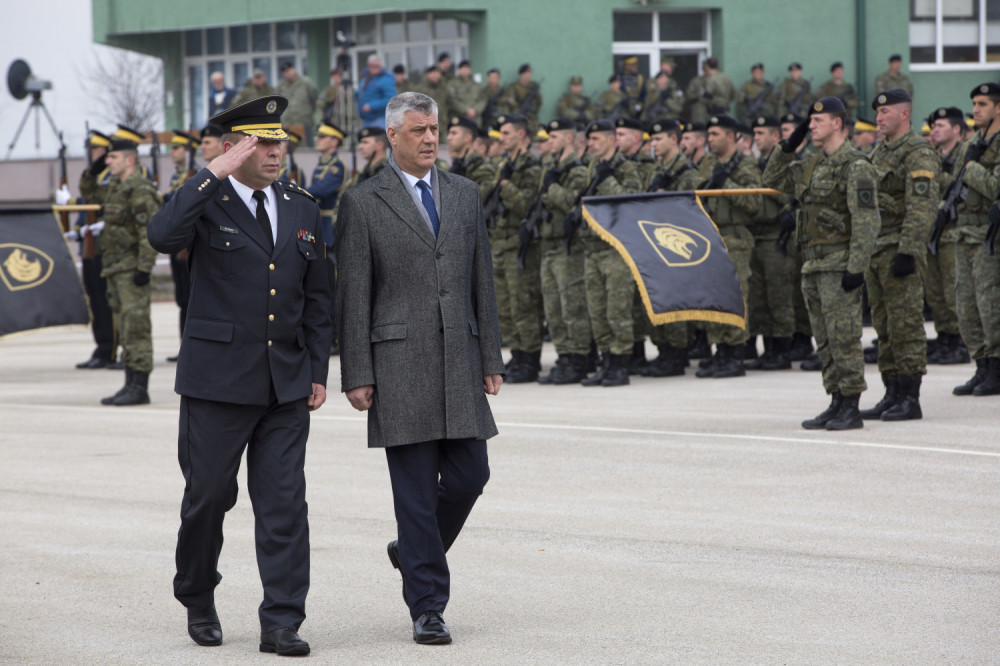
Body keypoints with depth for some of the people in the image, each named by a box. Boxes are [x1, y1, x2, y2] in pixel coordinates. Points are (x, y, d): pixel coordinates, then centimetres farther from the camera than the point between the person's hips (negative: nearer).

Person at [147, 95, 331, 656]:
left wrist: (318, 373, 9)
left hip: (287, 383, 4)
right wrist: (215, 173, -26)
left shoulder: (303, 210, 11)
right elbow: (163, 236, -27)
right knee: (209, 495, 5)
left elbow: (317, 299, 15)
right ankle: (198, 597, 28)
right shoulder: (206, 203, -3)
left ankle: (281, 623, 0)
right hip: (217, 379, -3)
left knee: (284, 502, -2)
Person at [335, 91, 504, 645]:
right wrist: (358, 375, -8)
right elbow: (352, 297, -3)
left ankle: (414, 551, 30)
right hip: (400, 362, -4)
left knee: (469, 474, 2)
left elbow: (482, 281, 14)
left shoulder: (465, 194, 13)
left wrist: (491, 359, 10)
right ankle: (427, 607, 3)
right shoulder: (363, 203, -1)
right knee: (415, 487, -3)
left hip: (459, 358, 4)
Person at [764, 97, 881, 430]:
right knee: (825, 341, 11)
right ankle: (836, 404, 17)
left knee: (844, 338, -7)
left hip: (840, 265, -9)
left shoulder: (855, 167, -12)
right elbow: (773, 179, 27)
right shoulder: (814, 166, 15)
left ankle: (851, 409, -4)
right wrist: (788, 146, 13)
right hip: (814, 265, 9)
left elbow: (867, 222, -17)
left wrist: (856, 268, -22)